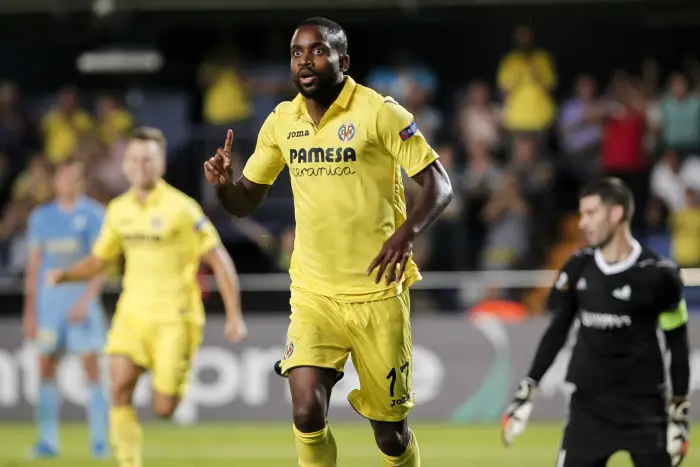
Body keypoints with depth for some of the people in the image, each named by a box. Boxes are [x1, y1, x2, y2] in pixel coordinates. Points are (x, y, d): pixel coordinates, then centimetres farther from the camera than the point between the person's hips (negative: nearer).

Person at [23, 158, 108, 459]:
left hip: (81, 298, -3)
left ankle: (99, 440, -4)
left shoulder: (93, 214, 1)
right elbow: (34, 264, 13)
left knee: (91, 367, -7)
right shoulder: (41, 216, 11)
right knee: (45, 366, 0)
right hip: (48, 297, 3)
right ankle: (47, 440, 4)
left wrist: (86, 300, -16)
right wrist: (30, 310, 10)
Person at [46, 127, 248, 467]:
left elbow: (219, 260, -7)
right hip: (132, 312, 4)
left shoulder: (180, 207, -10)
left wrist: (234, 316, -11)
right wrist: (64, 275, -2)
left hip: (174, 318, -4)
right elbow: (97, 261, 19)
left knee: (163, 410, -6)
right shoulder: (119, 210, 6)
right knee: (119, 385, -17)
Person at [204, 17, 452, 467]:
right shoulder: (281, 122, 5)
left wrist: (407, 232, -27)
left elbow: (439, 185, -9)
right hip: (314, 292, 3)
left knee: (390, 431, 5)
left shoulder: (379, 112, -9)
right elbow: (246, 202, 13)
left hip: (378, 292, -3)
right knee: (307, 412, -16)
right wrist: (224, 184, -11)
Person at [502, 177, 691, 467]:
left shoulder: (656, 274, -10)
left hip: (644, 409, -3)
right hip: (589, 406, 3)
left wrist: (679, 414, -3)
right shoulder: (579, 269, 2)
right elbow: (557, 332, 12)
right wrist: (526, 392, 9)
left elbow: (677, 345, -3)